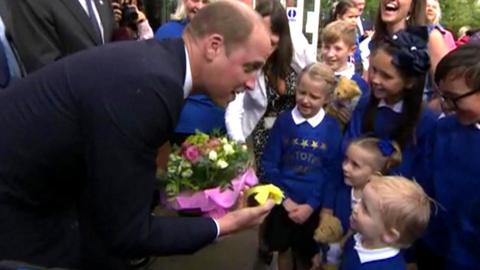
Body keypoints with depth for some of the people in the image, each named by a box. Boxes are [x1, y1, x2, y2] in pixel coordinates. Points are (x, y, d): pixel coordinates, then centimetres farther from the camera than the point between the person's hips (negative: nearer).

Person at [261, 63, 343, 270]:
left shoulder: (332, 129, -10)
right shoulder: (284, 120, -8)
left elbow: (333, 174, -7)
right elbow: (269, 164, -5)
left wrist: (312, 205, -12)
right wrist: (285, 199, -11)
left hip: (313, 206, -1)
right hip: (284, 202, 1)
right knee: (283, 249, 18)